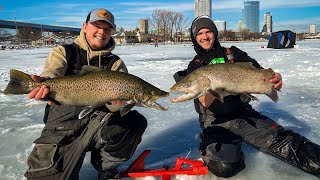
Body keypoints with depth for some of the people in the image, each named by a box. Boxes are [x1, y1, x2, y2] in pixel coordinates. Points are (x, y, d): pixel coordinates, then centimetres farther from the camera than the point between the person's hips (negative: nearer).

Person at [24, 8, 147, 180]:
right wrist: (46, 82, -41)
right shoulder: (64, 52, 7)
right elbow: (53, 70, -16)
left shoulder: (115, 63, 8)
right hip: (62, 125, 0)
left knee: (136, 122, -25)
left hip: (98, 120, 1)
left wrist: (116, 102, -32)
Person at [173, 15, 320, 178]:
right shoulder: (194, 67, 2)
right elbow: (206, 103, -10)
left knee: (286, 143, -19)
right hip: (216, 122, -1)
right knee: (225, 167, -24)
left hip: (244, 114, 2)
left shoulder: (233, 53, 8)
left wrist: (275, 77, -20)